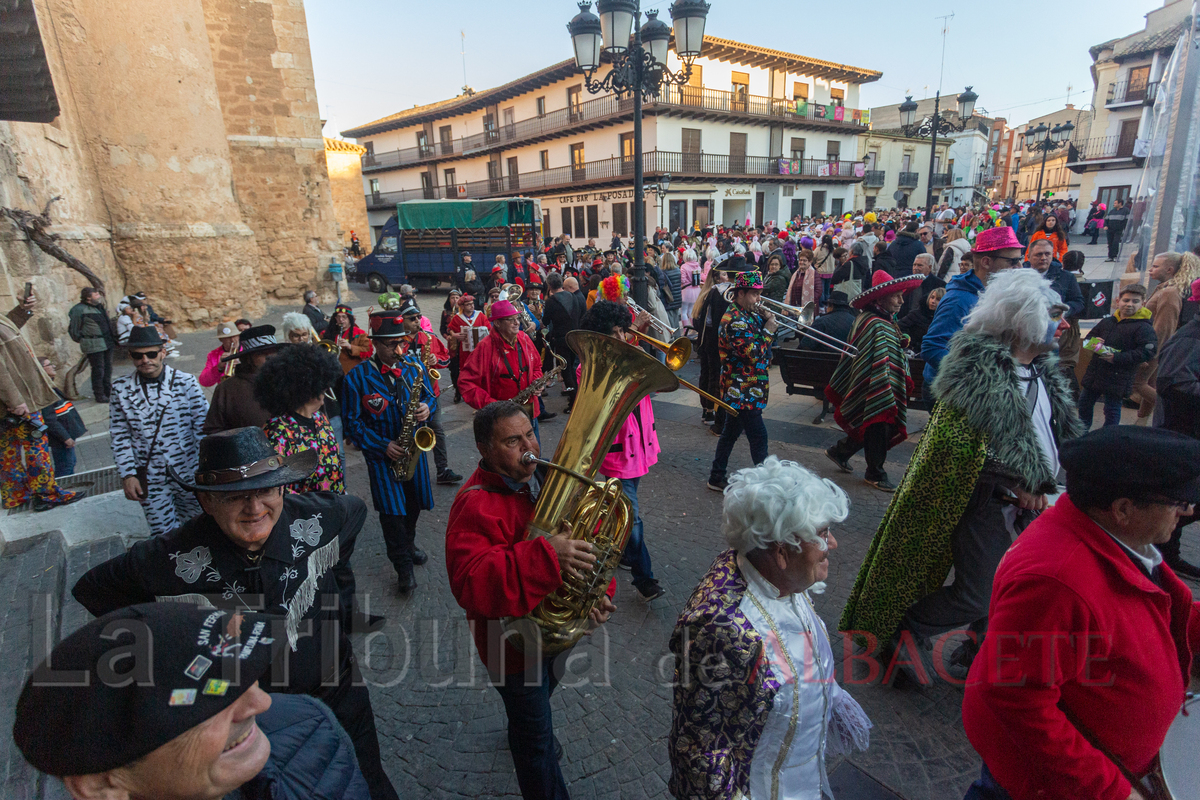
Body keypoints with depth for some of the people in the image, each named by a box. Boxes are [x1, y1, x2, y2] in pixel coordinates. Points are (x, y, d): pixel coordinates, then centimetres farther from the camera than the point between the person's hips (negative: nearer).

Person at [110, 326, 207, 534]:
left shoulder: (186, 382, -7)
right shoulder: (120, 389, -1)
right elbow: (120, 437, 2)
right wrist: (127, 475, -4)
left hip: (189, 473, 0)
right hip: (150, 481, 1)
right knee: (163, 534, 9)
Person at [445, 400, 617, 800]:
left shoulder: (551, 479, -8)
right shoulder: (476, 505, -29)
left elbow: (589, 540, -1)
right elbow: (471, 584, -41)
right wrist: (546, 556, -48)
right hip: (517, 643, -7)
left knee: (543, 694, 36)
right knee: (537, 741, 12)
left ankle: (530, 733, 67)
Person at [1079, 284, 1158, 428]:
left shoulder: (1143, 327, -9)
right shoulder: (1107, 321, 10)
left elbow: (1148, 351, -20)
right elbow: (1090, 336, 22)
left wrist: (1117, 358, -25)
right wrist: (1092, 342, -3)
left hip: (1117, 378, -6)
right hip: (1095, 373, 6)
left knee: (1112, 410, 3)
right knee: (1085, 402, 17)